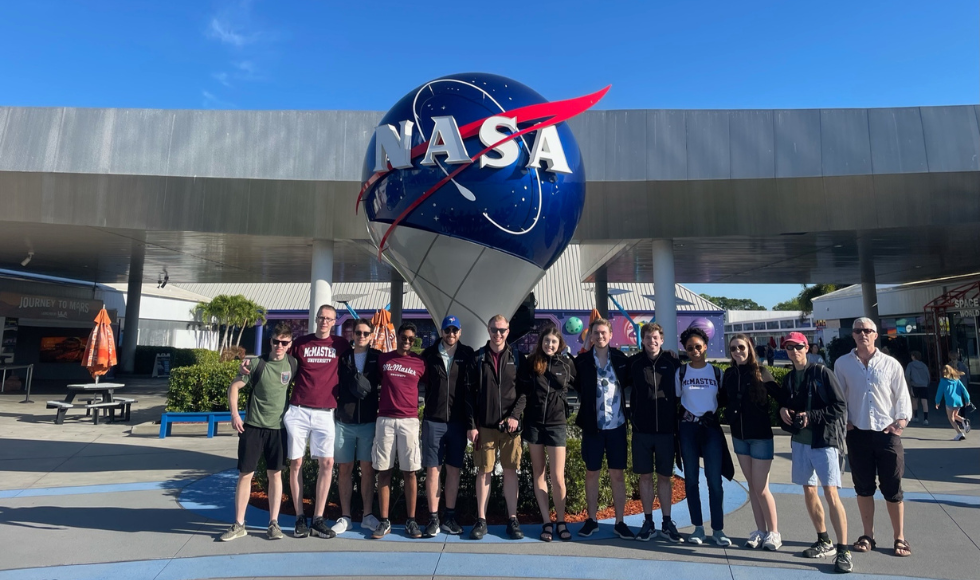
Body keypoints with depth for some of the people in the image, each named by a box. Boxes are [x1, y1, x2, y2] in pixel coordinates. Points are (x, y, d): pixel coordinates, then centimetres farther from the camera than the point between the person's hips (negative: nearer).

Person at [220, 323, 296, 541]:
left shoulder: (292, 364, 0)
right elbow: (234, 386, -4)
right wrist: (234, 413, -13)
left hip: (278, 427, 1)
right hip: (253, 426, -1)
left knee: (275, 474, 6)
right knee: (245, 474, 4)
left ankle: (273, 523, 15)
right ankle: (239, 524, 16)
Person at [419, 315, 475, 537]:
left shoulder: (468, 355, 3)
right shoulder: (429, 354, 3)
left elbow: (474, 387, 4)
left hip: (458, 421, 1)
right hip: (433, 420, 0)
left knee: (454, 469, 8)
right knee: (432, 469, 2)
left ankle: (450, 517, 20)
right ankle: (433, 518, 12)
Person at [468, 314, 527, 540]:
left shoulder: (518, 358, 5)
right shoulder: (478, 358, 4)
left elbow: (524, 391, 2)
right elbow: (471, 394, 1)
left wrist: (515, 415, -12)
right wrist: (471, 425, -4)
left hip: (510, 426, 0)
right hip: (484, 426, 0)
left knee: (510, 471, 5)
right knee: (484, 471, 6)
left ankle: (513, 519, 16)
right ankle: (481, 520, 15)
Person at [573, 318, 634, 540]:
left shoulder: (621, 359, 1)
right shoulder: (582, 361, -3)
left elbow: (630, 381, 10)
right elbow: (576, 388, -1)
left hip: (617, 425, 1)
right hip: (592, 426, 0)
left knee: (618, 474, 7)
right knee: (591, 473, 10)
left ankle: (619, 522, 19)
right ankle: (591, 520, 23)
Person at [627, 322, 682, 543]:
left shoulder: (672, 360, -2)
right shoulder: (634, 362, -1)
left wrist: (677, 419, 4)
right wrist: (632, 414, 5)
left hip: (666, 428, 0)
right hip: (641, 429, 1)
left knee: (665, 476, 10)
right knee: (645, 476, 8)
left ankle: (667, 523, 22)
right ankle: (648, 522, 21)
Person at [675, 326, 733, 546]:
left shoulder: (716, 371, 3)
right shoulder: (680, 372, 2)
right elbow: (676, 400, 6)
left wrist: (716, 415, -1)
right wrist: (675, 428, 3)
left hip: (712, 427, 0)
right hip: (688, 428, 1)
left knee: (714, 479, -2)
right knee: (691, 479, 6)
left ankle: (718, 529, 9)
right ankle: (698, 527, 17)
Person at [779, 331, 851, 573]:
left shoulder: (822, 373, -8)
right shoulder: (788, 379, 10)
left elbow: (840, 407, -11)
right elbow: (785, 405, 19)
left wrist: (811, 416, -18)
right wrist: (783, 411, -3)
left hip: (824, 440, -6)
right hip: (800, 442, 6)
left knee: (831, 493, -10)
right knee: (809, 492, 12)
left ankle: (843, 551, -3)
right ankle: (824, 542, 27)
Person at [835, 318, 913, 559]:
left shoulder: (890, 364, 0)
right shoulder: (843, 364, 1)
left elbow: (902, 396, 2)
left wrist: (900, 422, -7)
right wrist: (843, 421, -2)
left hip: (887, 433, -1)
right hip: (857, 433, 1)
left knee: (892, 489, 5)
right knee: (863, 488, 10)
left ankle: (899, 538, 20)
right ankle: (868, 535, 23)